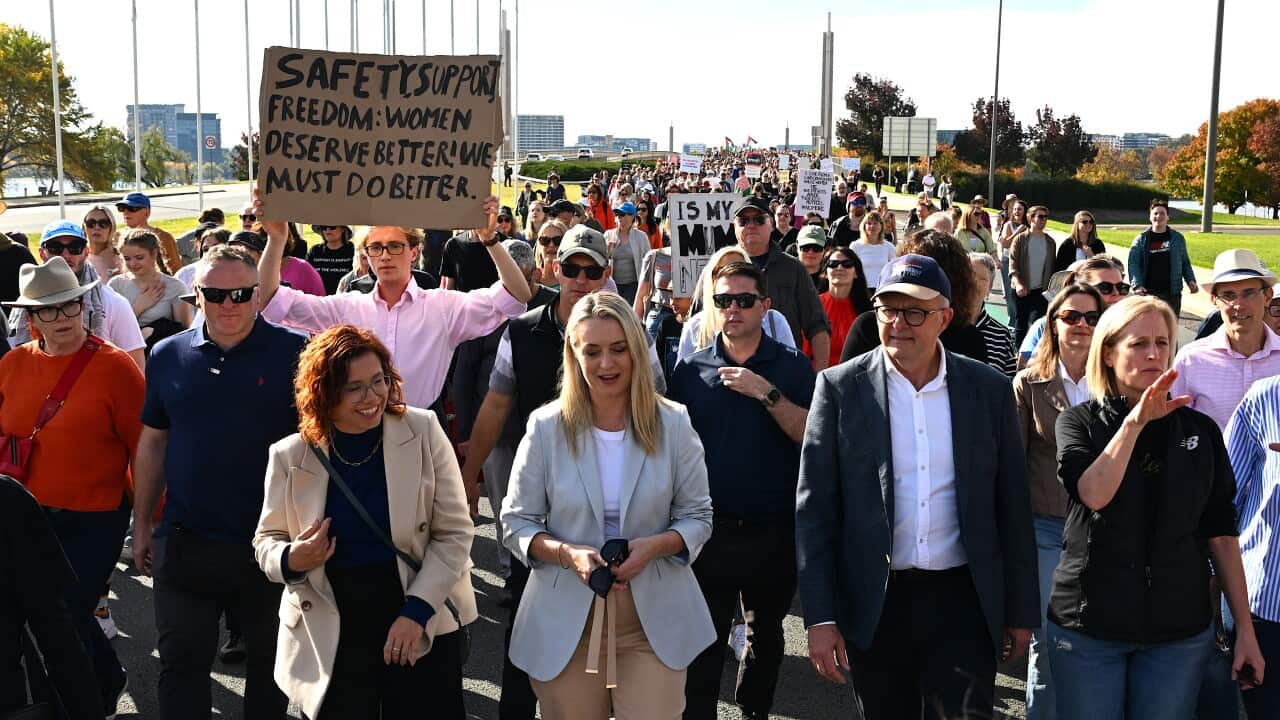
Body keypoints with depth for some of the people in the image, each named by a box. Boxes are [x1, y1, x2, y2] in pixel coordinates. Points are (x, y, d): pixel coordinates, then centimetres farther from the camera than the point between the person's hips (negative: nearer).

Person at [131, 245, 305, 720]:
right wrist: (142, 524, 10)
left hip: (271, 541, -2)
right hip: (185, 543, 2)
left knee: (269, 661, 15)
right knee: (181, 662, 12)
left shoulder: (295, 354, -8)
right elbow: (152, 444, 10)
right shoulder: (168, 356, 2)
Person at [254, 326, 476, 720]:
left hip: (422, 631, 0)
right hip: (330, 638, 1)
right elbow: (267, 539, 7)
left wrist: (417, 610, -14)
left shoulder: (423, 432, -8)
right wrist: (291, 560, -16)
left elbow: (454, 532, -6)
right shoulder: (290, 455, -5)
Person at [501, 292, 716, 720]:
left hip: (654, 618, 0)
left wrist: (654, 545, -18)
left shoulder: (673, 424, -2)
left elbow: (698, 516, 2)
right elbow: (516, 523, 0)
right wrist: (567, 553, -19)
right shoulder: (547, 427, -4)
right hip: (565, 619, 0)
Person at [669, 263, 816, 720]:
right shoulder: (691, 369, 1)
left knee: (767, 634, 18)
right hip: (708, 528, 0)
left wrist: (767, 393, -21)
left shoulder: (792, 368, -1)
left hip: (773, 530, 1)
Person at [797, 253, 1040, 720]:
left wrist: (1021, 611, 7)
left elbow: (1012, 506, 6)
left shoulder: (989, 389, 1)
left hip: (963, 599, 0)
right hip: (874, 604, 0)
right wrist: (820, 616, -8)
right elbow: (814, 509, -4)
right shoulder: (840, 388, -4)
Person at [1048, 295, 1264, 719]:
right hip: (1088, 623, -1)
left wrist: (1245, 628, 5)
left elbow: (1221, 534, 7)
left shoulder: (1201, 430, 6)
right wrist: (1136, 420, -22)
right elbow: (1093, 494, -19)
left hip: (1180, 630, 2)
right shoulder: (1079, 422, 0)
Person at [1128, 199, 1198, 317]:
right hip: (1148, 293, -2)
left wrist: (1191, 280, -1)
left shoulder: (1177, 238, 10)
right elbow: (1133, 264, -4)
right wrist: (1137, 285, -20)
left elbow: (1185, 263, 15)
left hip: (1172, 293, 2)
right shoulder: (1141, 240, 4)